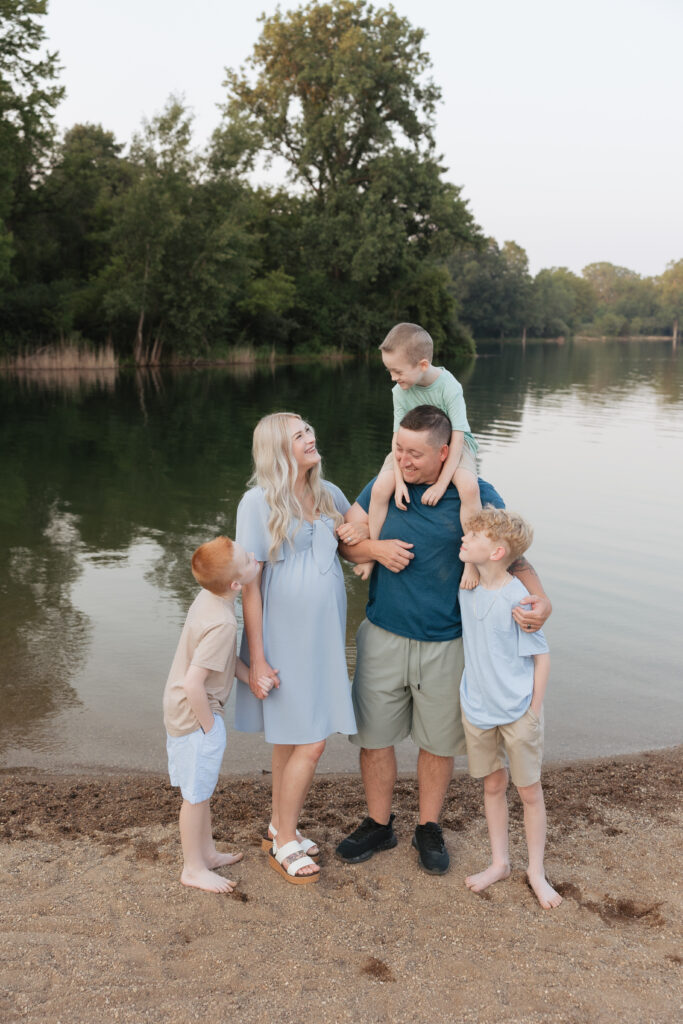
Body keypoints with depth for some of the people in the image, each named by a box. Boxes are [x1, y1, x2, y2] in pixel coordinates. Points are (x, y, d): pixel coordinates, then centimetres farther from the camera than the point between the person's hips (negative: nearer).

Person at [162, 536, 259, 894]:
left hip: (182, 711, 9)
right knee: (197, 794, 8)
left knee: (202, 789, 23)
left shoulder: (208, 596, -3)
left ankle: (207, 852, 41)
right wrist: (209, 727, -16)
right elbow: (193, 683, -30)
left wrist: (252, 676, -1)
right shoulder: (222, 623, -31)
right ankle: (193, 869, 26)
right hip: (195, 716, -9)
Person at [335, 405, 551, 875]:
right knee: (374, 736, 11)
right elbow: (347, 539, 7)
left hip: (445, 643, -2)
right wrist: (375, 548, -16)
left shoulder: (476, 496, -9)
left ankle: (429, 828, 36)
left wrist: (540, 597, -27)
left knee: (438, 742, 13)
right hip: (383, 637, 2)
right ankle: (379, 825, 33)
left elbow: (512, 555, -7)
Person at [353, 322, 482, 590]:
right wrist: (399, 480, -22)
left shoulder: (449, 387, -24)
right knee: (380, 488, -20)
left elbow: (457, 438, -25)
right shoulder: (400, 391, -13)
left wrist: (441, 483, -30)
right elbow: (398, 437, -11)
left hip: (452, 444, -3)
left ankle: (472, 560, -22)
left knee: (469, 487, -34)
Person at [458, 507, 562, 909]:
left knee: (530, 790, 10)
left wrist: (532, 712, -10)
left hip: (518, 710, -5)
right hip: (478, 708, 5)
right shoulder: (467, 585, -5)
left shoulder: (517, 598, -21)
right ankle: (500, 861, 33)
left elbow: (542, 656, -13)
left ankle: (537, 871, 26)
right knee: (493, 785, 18)